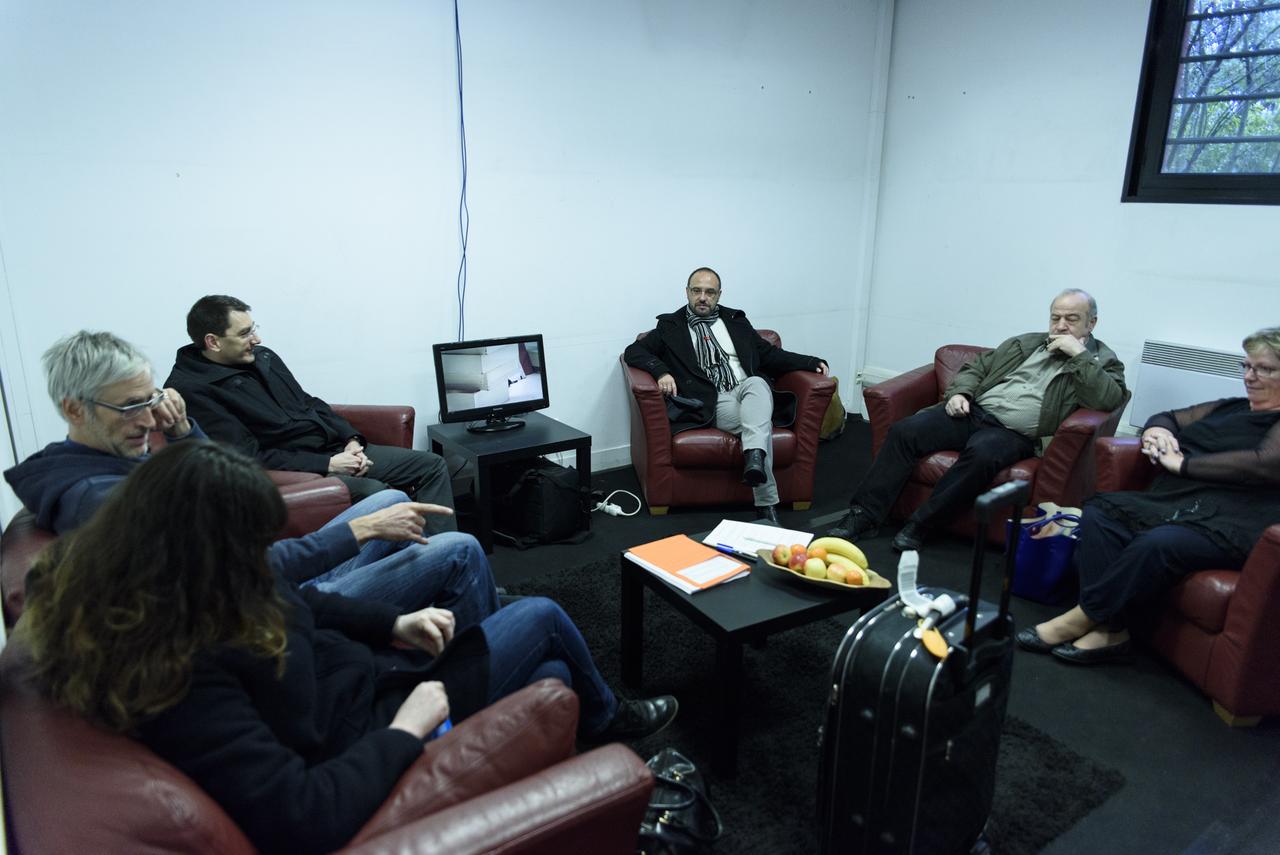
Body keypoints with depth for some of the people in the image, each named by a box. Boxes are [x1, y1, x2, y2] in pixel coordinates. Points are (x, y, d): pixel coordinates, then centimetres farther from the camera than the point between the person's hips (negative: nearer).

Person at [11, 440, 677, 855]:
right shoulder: (181, 675, -37)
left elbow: (288, 605, 6)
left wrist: (394, 624, -2)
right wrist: (405, 729, -25)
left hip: (362, 669, 8)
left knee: (550, 676, 18)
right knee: (543, 619, 4)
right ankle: (607, 718, 35)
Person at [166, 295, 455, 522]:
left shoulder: (263, 356, 12)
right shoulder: (191, 390, -12)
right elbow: (249, 457, -18)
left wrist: (351, 440, 1)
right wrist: (327, 465, -19)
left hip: (336, 449, 9)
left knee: (431, 465, 0)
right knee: (376, 493, -34)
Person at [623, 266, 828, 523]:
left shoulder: (736, 320, 23)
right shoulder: (671, 326, 15)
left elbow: (770, 355, 24)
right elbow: (633, 351, 7)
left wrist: (811, 362, 9)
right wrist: (661, 371, -14)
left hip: (750, 391, 3)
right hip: (714, 404, -2)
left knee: (756, 382, -36)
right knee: (761, 423, -34)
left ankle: (754, 458, -55)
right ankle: (767, 504, -38)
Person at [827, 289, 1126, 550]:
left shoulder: (1103, 361, 11)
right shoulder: (1026, 343, 23)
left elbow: (1109, 399, -10)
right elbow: (976, 367, 23)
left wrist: (1078, 354, -11)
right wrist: (959, 393, 3)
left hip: (1014, 433, -4)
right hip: (974, 411, 5)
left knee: (982, 453, -39)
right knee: (904, 431, -19)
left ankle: (919, 524, -25)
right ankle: (865, 515, -18)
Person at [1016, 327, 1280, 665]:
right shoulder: (1230, 407, 26)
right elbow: (1168, 418, 32)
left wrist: (1182, 463, -10)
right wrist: (1156, 431, 5)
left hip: (1230, 524, -7)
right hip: (1174, 504, 8)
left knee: (1157, 543, -37)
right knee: (1099, 511, -20)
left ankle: (1081, 620, -22)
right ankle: (1110, 631, -25)